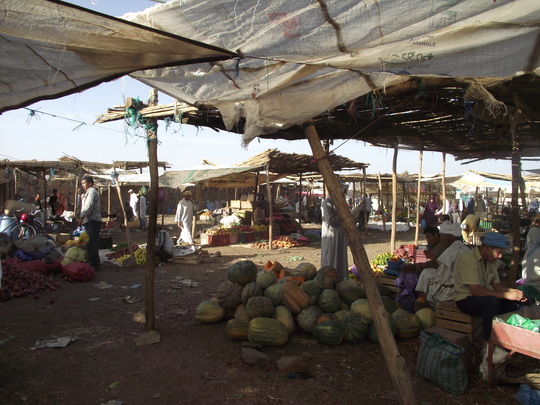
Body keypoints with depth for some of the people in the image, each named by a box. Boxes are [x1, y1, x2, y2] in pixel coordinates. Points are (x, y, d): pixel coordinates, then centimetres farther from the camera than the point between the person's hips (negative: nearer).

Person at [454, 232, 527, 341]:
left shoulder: (491, 260, 7)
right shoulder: (467, 260, -22)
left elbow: (496, 284, 11)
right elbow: (476, 290, -27)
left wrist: (513, 291, -9)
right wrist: (506, 295, -27)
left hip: (485, 297, 9)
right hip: (466, 300, -8)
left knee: (516, 301, -7)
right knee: (492, 301, -34)